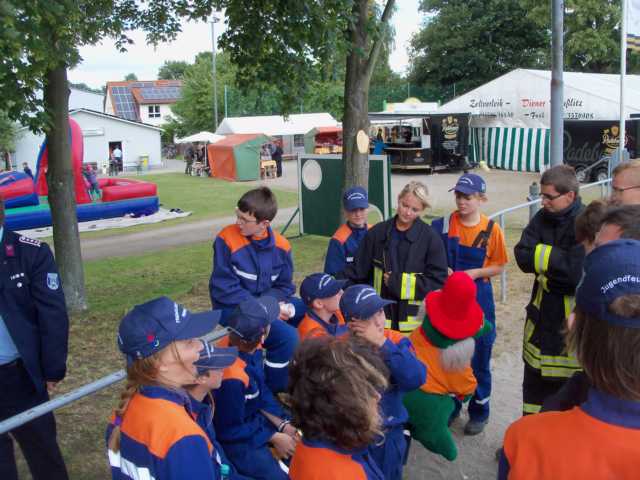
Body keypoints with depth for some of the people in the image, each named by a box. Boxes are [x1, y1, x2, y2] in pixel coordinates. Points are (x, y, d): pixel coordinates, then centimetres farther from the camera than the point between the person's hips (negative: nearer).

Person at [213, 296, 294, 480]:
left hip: (252, 417, 8)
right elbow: (231, 430, -23)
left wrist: (282, 424, -2)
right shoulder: (232, 378, -37)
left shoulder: (250, 348, -14)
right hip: (233, 438, -8)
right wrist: (274, 438, -14)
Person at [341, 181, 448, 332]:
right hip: (381, 318, 3)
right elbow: (356, 271, 6)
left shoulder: (430, 238, -7)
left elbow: (438, 281, -9)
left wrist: (399, 282, -15)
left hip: (416, 321, -2)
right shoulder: (377, 233, 1)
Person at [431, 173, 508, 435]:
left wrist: (475, 272, -16)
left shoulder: (492, 230, -8)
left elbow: (499, 266, -1)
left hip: (478, 298, -2)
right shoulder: (443, 225, -3)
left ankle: (479, 412, 25)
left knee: (478, 357, 7)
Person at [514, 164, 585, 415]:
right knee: (535, 381, 20)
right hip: (542, 314, 7)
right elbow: (522, 257, -10)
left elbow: (576, 272, -28)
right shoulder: (542, 218, 1)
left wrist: (544, 257, -15)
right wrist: (560, 258, -19)